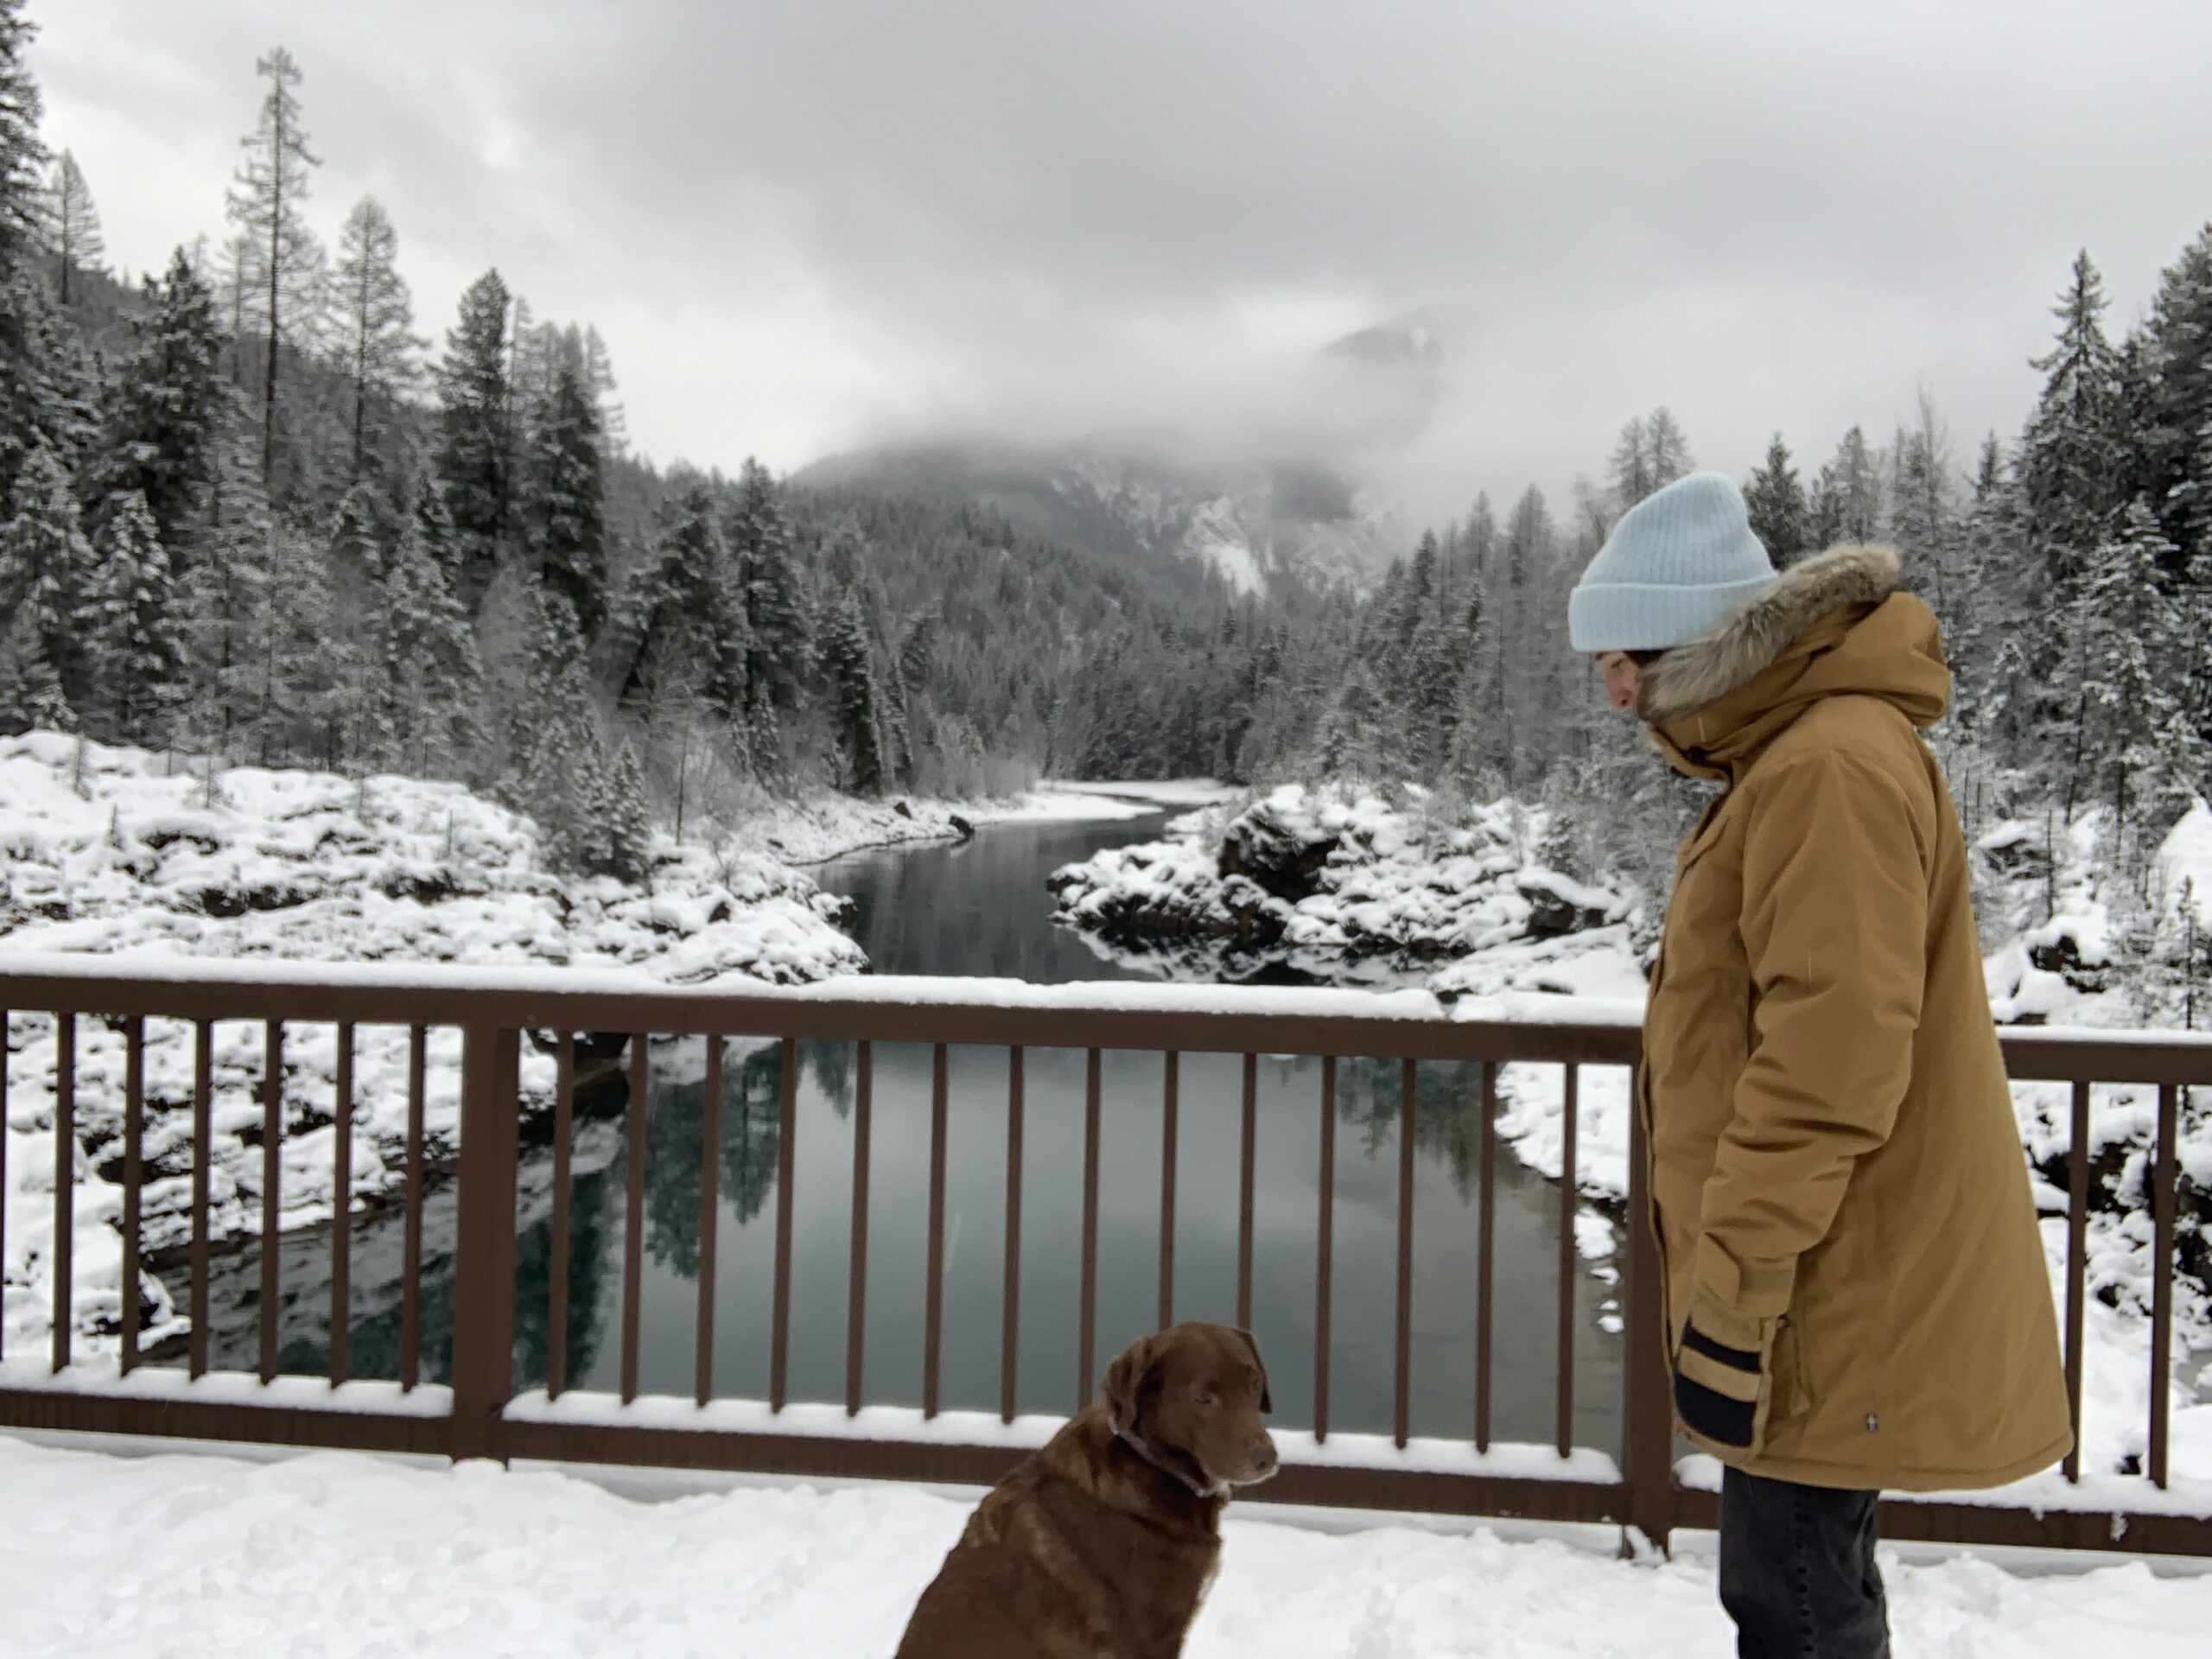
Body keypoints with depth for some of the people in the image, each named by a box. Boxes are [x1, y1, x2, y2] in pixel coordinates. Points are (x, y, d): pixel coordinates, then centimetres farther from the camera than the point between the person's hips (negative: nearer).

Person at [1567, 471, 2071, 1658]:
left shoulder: (1832, 769, -21)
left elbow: (1829, 1067, -27)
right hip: (1831, 1287, 10)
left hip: (1837, 1304, -10)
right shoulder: (1791, 759, 11)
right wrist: (1727, 1280, 20)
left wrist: (1731, 1294, -22)